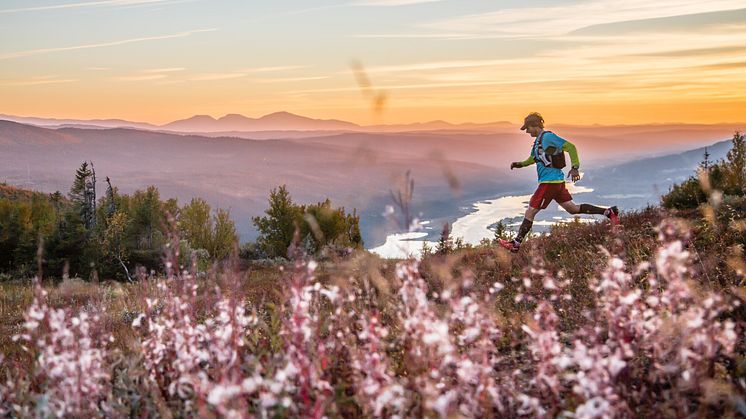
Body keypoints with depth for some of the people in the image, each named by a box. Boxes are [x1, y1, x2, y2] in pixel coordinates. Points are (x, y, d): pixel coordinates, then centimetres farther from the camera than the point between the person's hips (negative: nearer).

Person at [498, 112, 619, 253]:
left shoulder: (548, 137, -12)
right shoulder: (538, 140, 17)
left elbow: (570, 147, -18)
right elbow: (533, 158, 33)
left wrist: (575, 167, -26)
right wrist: (520, 164, 16)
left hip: (550, 182, -10)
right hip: (556, 181, 10)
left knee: (530, 212, -6)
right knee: (573, 208, 14)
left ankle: (516, 243, -3)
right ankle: (609, 212, 16)